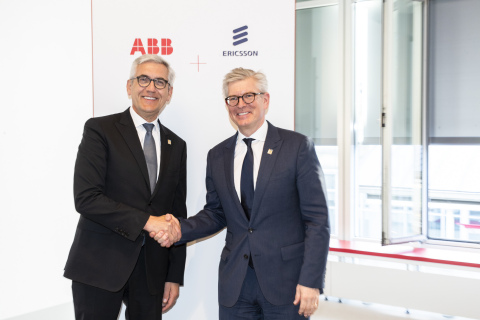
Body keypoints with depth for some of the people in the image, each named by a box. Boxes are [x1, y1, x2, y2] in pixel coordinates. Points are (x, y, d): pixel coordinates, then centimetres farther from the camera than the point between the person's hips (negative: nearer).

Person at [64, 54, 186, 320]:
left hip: (152, 269, 4)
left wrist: (174, 277, 9)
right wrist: (146, 221, -18)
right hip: (99, 266, -4)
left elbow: (178, 214, 13)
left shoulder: (176, 146, 12)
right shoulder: (99, 130, -3)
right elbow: (85, 198, -13)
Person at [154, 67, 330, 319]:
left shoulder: (298, 146, -5)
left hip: (286, 280, -3)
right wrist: (180, 229, -4)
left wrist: (311, 281, -13)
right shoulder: (217, 156, 9)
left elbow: (317, 218, -7)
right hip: (234, 284, 4)